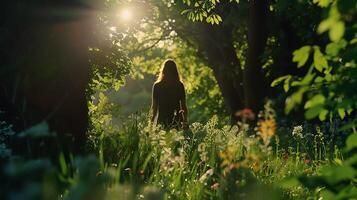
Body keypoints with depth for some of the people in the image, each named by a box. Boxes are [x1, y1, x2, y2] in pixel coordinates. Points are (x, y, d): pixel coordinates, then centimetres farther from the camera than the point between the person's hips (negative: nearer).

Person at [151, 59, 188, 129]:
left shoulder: (157, 86, -2)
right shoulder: (180, 86, 0)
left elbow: (154, 106, 0)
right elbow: (183, 106, 2)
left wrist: (151, 123, 8)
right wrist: (185, 123, 10)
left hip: (161, 121, -1)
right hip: (176, 122, 1)